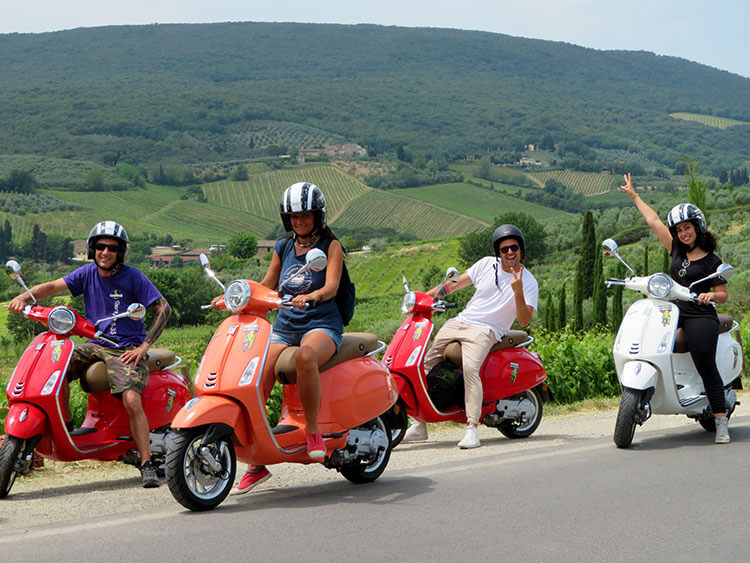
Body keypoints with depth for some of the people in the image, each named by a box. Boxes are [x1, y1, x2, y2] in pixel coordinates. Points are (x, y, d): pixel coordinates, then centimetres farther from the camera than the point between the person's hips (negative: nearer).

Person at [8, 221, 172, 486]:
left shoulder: (132, 276, -6)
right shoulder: (88, 272, 6)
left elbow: (164, 308, -6)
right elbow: (54, 286, -4)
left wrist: (144, 346, -13)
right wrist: (25, 297, -24)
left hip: (126, 350, -5)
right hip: (95, 345, 5)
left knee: (131, 401, -26)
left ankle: (147, 464, -20)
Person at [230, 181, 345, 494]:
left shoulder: (331, 245, 2)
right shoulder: (283, 248, 17)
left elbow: (331, 287, -13)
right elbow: (265, 287, 24)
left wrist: (311, 296, -34)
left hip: (321, 325, -5)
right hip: (284, 326, 5)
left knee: (306, 356, -41)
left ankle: (313, 430, -24)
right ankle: (256, 464, -5)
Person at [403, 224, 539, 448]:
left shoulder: (529, 282, -3)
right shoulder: (487, 264, 8)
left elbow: (524, 321, -11)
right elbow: (454, 284, 15)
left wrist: (517, 292, -26)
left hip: (486, 330, -5)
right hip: (459, 322, 5)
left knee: (470, 368, -33)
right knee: (425, 364, 0)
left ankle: (472, 429, -34)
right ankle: (418, 425, 9)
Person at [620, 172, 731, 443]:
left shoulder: (712, 261, 2)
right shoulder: (678, 251, 15)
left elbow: (724, 295, 4)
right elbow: (654, 222, 22)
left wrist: (710, 295, -19)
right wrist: (634, 196, 28)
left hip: (700, 317, -5)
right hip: (673, 315, 6)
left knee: (706, 368, -14)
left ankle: (721, 421, -10)